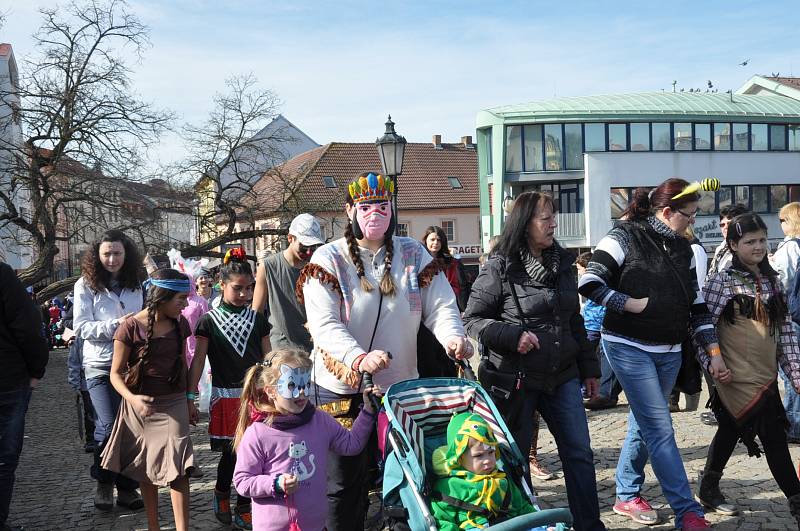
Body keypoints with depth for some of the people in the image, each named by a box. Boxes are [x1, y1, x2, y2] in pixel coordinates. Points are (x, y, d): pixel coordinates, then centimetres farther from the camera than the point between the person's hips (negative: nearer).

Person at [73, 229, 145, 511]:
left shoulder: (135, 285, 11)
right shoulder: (86, 285, 0)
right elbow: (81, 327, -7)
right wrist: (116, 325, -18)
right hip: (100, 366, -3)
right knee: (110, 426, -10)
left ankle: (127, 486, 15)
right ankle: (103, 483, 15)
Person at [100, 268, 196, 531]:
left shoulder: (180, 324, -1)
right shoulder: (131, 327, -14)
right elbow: (116, 373, -10)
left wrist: (189, 399, 14)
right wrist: (133, 399, -27)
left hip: (173, 403, 2)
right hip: (140, 405, -2)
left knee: (178, 467, -8)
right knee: (147, 469, 11)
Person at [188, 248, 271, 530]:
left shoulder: (257, 318, 6)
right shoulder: (209, 321, -1)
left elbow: (268, 357, 9)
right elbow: (198, 359, -2)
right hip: (225, 397, -2)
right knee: (231, 453, 2)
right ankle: (221, 494, 30)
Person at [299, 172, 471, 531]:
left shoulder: (413, 254, 3)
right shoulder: (329, 259, -7)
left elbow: (441, 306, -3)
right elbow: (324, 324, -18)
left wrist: (452, 336, -27)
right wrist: (359, 358, -36)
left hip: (402, 386, 3)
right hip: (343, 390, -3)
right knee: (345, 483, 7)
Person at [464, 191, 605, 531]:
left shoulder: (562, 263, 8)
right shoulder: (500, 267, -9)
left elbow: (575, 321, 16)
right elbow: (472, 320, -6)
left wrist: (589, 367, 16)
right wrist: (512, 336, -20)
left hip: (562, 375, 5)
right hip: (517, 378, -5)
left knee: (580, 454, 7)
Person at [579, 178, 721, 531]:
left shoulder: (683, 249, 9)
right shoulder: (625, 237, -10)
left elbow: (697, 304, 11)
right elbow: (589, 284, -15)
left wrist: (714, 352, 5)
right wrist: (635, 305, -16)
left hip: (669, 352, 7)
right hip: (629, 347, -7)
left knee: (644, 422, 15)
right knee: (661, 429, -7)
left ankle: (627, 496, 29)